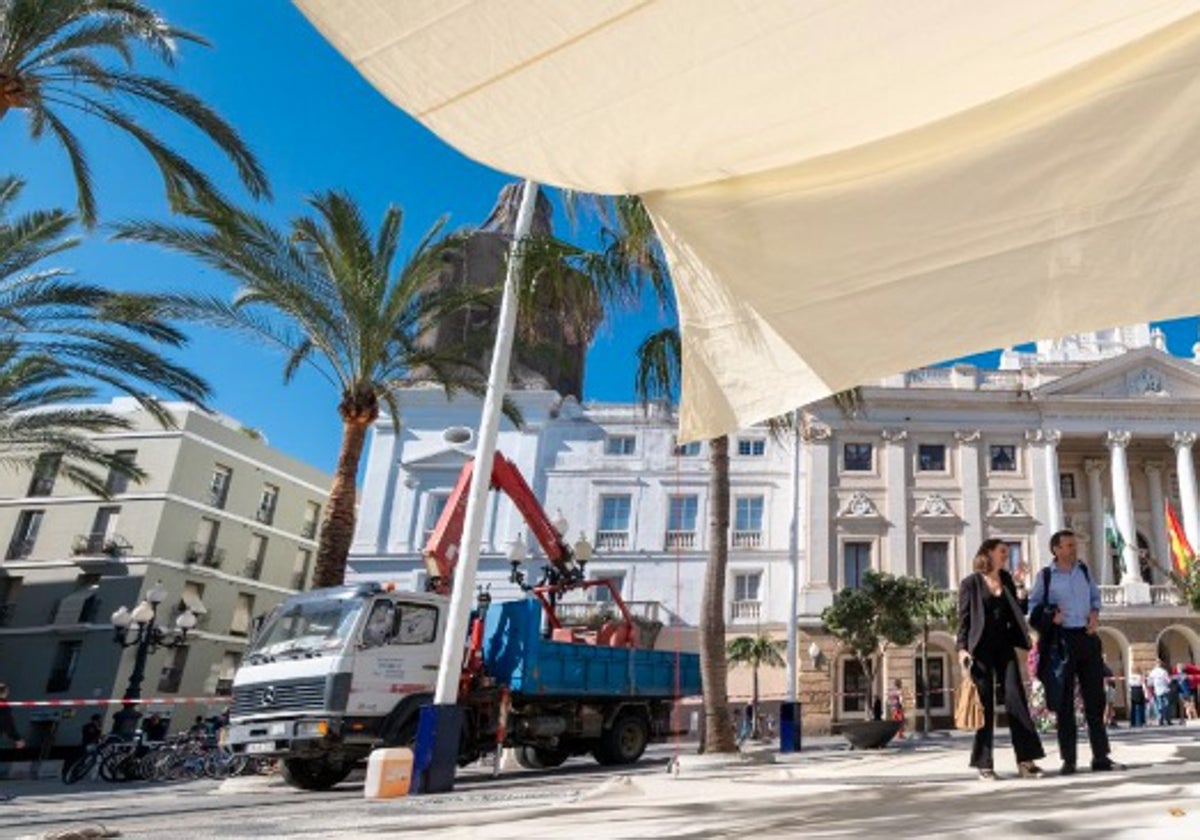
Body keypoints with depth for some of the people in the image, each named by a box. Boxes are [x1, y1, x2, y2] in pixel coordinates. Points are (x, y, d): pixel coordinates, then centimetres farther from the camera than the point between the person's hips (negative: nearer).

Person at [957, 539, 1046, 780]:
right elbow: (963, 618, -4)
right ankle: (984, 763, 5)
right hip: (981, 648, -4)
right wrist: (962, 648, -13)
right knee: (985, 704, -1)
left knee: (1016, 699, -3)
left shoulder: (1006, 579, 13)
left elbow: (1014, 612, 16)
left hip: (1005, 645, 5)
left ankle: (1025, 759, 2)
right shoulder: (971, 583, -1)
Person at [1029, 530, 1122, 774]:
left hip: (1087, 637, 4)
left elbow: (1095, 596, 21)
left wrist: (1095, 613, 2)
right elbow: (1034, 606, 3)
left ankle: (1101, 756, 15)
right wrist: (1050, 616, -14)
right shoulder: (1046, 576, -2)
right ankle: (1068, 759, 8)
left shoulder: (1084, 570, 10)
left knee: (1095, 697, 7)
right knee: (1064, 701, 1)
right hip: (1061, 639, -4)